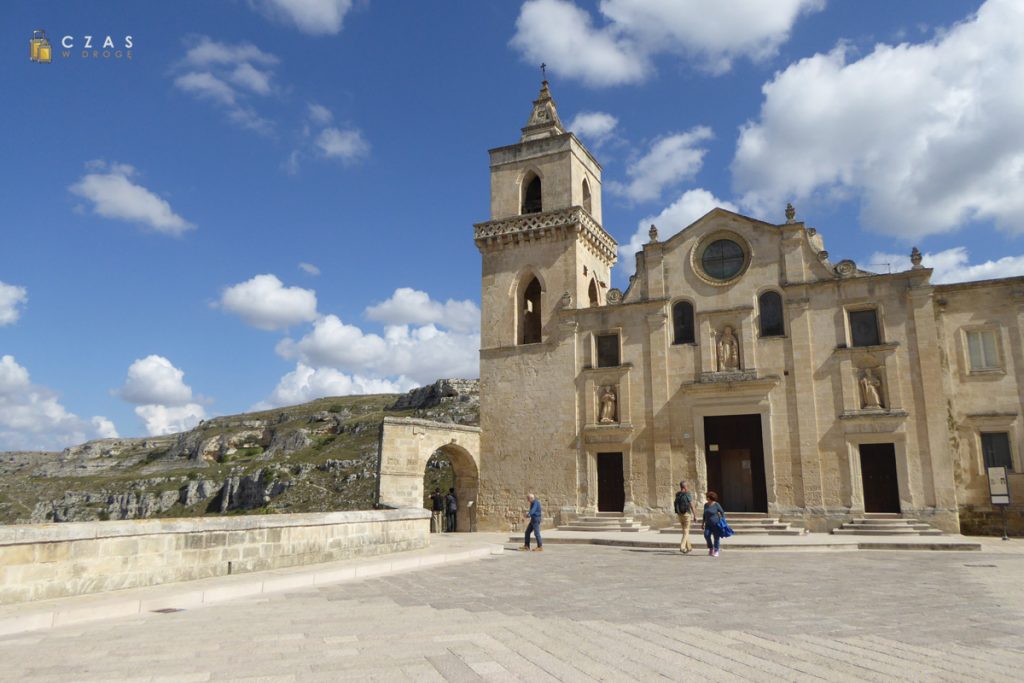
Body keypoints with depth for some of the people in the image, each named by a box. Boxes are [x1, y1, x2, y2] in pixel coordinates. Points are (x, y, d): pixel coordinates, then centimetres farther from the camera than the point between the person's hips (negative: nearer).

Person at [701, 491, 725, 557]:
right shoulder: (706, 505, 6)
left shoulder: (716, 505, -11)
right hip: (708, 524, 4)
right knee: (706, 535, -13)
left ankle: (716, 551, 13)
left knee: (716, 537, -1)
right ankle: (710, 548, 6)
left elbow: (722, 513, -5)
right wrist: (703, 522, 14)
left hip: (716, 524, -4)